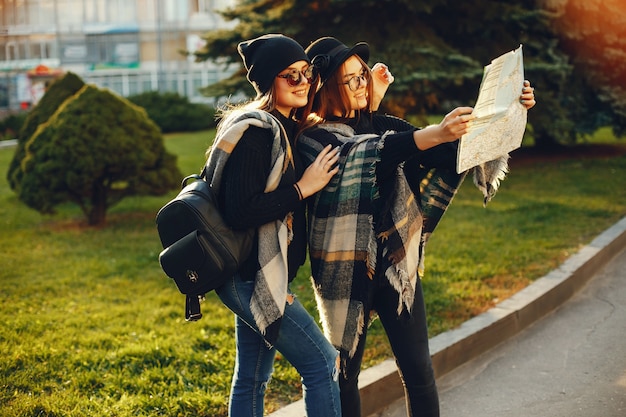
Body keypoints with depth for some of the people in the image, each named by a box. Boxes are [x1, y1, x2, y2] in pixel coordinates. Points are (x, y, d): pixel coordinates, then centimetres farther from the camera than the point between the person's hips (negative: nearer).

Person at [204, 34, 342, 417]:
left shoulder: (286, 128, 12)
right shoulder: (253, 131, -17)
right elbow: (240, 212, -25)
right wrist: (303, 188, -17)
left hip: (261, 276, 10)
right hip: (250, 277, -10)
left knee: (253, 379, 15)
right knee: (323, 363, -5)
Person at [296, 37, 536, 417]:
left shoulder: (378, 123, 8)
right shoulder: (313, 137, -8)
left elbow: (446, 150, 6)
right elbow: (370, 155, -28)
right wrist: (434, 135, -41)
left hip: (397, 265, 4)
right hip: (346, 271, -4)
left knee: (418, 371, 4)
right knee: (345, 373, 8)